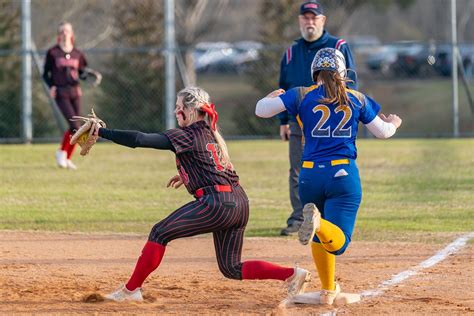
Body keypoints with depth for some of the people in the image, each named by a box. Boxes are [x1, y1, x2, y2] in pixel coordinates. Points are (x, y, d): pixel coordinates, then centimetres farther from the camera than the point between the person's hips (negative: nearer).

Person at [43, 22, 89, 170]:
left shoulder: (77, 54, 11)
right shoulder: (53, 53, 1)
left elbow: (82, 73, 18)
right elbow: (46, 74, 5)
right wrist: (51, 86, -11)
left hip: (75, 92, 5)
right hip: (61, 93, -5)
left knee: (75, 128, 3)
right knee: (74, 126, -17)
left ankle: (67, 158, 17)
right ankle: (62, 152, 4)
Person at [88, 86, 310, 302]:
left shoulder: (186, 135, -5)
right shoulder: (211, 135, 20)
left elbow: (139, 139, -10)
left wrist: (101, 132, -6)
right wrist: (187, 176, 33)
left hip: (216, 203, -9)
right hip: (240, 203, 9)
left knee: (159, 234, 2)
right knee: (232, 269, 15)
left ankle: (131, 289, 2)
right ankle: (292, 274, 3)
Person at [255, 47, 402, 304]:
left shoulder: (301, 96, 3)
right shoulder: (357, 99, 8)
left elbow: (262, 110, 3)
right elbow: (382, 131, 17)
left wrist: (272, 96, 27)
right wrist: (393, 123, 41)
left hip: (310, 175, 1)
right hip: (344, 174, -1)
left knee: (321, 238, 23)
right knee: (337, 242, -9)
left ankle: (328, 290, 24)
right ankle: (318, 223, -42)